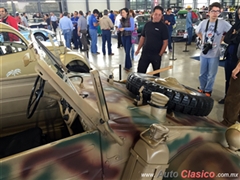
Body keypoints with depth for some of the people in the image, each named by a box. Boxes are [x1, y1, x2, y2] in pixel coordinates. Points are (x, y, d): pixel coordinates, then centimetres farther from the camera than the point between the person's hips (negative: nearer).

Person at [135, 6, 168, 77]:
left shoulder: (163, 26, -6)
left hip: (156, 54, -3)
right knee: (140, 72, 4)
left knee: (156, 73, 13)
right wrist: (138, 49, 7)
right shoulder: (147, 24, 6)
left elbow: (165, 42, -8)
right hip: (145, 53, 3)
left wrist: (160, 54, -13)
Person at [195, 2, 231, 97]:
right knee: (202, 73, 16)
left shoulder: (223, 23, -10)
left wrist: (220, 41, -3)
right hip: (203, 52, 2)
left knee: (211, 75, 8)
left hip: (214, 54, -2)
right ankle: (202, 88, 35)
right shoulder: (203, 22, -2)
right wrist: (203, 41, 5)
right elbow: (198, 32, 16)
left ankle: (208, 91, 27)